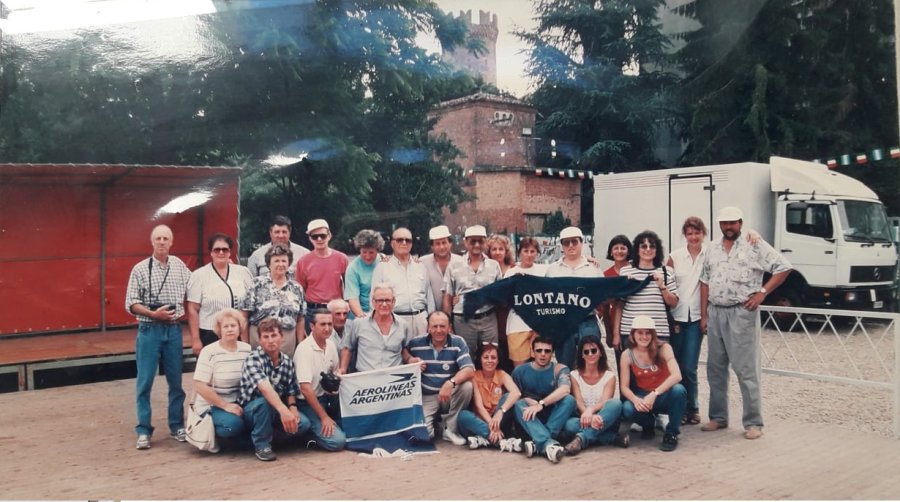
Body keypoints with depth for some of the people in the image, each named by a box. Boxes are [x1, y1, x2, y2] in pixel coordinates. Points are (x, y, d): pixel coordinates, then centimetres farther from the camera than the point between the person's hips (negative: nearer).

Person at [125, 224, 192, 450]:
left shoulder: (180, 266, 5)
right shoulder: (140, 269, -2)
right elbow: (131, 304, -5)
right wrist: (153, 313, -17)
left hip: (174, 330, 2)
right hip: (149, 330, -2)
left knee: (176, 380, 9)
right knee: (144, 382, 0)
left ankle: (177, 426, 21)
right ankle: (144, 431, 9)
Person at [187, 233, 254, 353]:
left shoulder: (243, 272, 7)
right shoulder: (199, 275, 0)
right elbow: (193, 310, -1)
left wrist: (247, 338, 6)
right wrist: (195, 340, -5)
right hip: (209, 336, -2)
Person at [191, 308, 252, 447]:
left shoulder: (247, 349, 4)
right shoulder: (209, 352, -10)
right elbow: (200, 386, -15)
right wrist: (225, 405, -19)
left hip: (238, 403, 5)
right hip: (212, 405, -5)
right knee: (233, 424, -33)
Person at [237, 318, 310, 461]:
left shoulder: (288, 362, -1)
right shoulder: (253, 359, -21)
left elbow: (291, 392, 6)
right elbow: (265, 388, -38)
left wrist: (292, 407, -18)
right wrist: (283, 410, -52)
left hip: (276, 410, 5)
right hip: (251, 410, -5)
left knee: (303, 424, -21)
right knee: (263, 402, -38)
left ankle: (273, 433, 9)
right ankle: (262, 445, -15)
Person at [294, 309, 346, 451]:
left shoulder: (331, 345, 2)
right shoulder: (305, 349, -20)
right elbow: (305, 388, -24)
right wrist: (324, 417, -22)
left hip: (325, 397, 8)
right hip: (307, 402, -8)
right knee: (337, 441, -20)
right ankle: (311, 433, 3)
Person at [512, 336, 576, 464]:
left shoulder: (559, 369, 1)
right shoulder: (520, 371, 6)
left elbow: (564, 390, -20)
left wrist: (541, 404, -32)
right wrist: (527, 400, -21)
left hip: (553, 416, 0)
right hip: (528, 419, 1)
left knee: (569, 399, -26)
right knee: (519, 404, -29)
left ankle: (539, 444, -38)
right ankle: (548, 443, -51)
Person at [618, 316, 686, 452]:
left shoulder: (663, 348, -14)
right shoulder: (627, 355, -8)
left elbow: (676, 375, -28)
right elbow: (624, 386, -8)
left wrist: (654, 394, -37)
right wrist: (635, 400, -30)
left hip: (665, 396, -1)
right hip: (643, 397, 1)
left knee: (678, 390, -35)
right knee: (627, 410, -32)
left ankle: (671, 434, -12)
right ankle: (648, 424, 7)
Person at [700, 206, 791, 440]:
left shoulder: (755, 245, -4)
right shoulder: (713, 248, 12)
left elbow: (783, 267, -4)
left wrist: (762, 293, -10)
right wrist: (704, 314, 9)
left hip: (741, 313, -6)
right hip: (715, 313, 6)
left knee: (746, 370, -4)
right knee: (715, 368, 10)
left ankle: (753, 423, 3)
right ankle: (718, 417, 21)